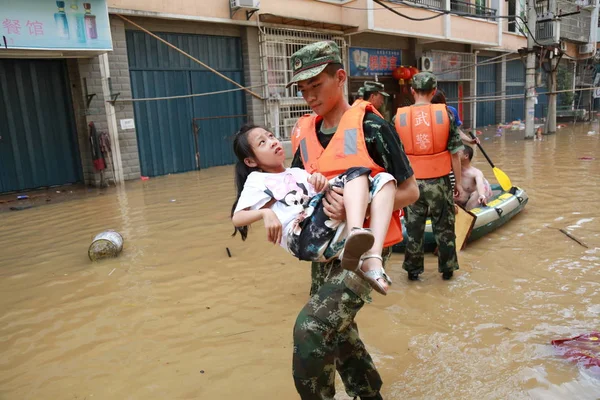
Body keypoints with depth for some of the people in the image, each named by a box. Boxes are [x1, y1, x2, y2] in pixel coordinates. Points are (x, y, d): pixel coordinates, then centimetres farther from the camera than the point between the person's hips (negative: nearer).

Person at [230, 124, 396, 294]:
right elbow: (237, 218, 4)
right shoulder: (257, 180, 16)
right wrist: (265, 212, -17)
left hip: (340, 236, 6)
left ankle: (373, 259, -25)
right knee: (357, 173, -16)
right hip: (304, 239, -6)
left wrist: (322, 181, -4)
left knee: (384, 179, -7)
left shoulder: (298, 172, 32)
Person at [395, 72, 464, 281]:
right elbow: (454, 152, -3)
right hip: (439, 181, 0)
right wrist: (459, 182, 6)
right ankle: (447, 268, 27)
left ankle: (413, 269, 24)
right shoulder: (445, 114, -5)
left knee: (413, 227, 13)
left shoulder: (399, 117, -3)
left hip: (412, 182, 1)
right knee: (444, 226, 14)